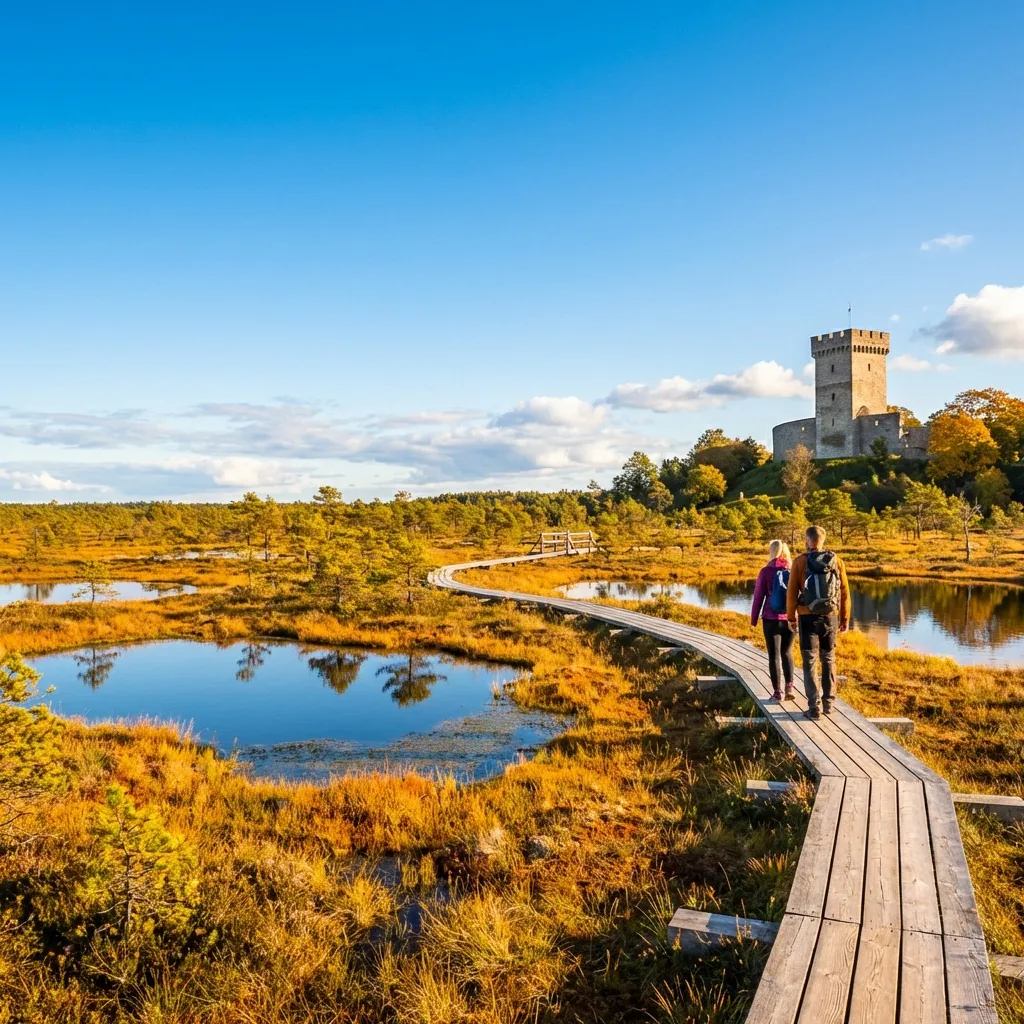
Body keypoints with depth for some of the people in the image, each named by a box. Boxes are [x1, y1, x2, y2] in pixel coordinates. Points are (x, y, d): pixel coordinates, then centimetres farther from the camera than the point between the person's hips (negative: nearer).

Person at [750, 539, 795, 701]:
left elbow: (758, 596, -3)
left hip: (771, 619, -2)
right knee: (787, 652, 18)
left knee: (774, 655, 7)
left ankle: (778, 691, 8)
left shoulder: (766, 571, -6)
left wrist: (753, 618, 6)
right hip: (791, 619, 2)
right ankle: (789, 686, 7)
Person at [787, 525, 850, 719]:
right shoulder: (836, 561, 1)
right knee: (829, 660, 16)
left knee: (810, 663, 3)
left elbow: (792, 592, -5)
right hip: (831, 617, 3)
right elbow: (844, 592, 2)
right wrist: (845, 618, 11)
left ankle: (814, 706, -2)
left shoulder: (800, 561, -6)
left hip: (808, 617, -2)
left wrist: (791, 616, 5)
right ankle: (828, 703, 20)